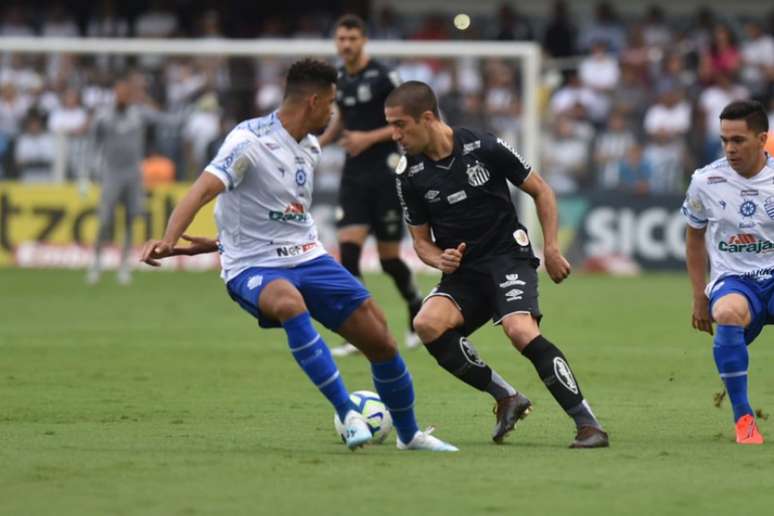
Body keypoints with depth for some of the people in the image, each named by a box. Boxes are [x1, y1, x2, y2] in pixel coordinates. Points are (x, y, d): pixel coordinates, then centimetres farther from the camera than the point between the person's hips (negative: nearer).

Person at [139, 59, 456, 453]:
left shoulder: (310, 148, 10)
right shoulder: (251, 140, -15)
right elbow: (202, 191, -27)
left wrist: (218, 243, 15)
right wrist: (168, 241, -44)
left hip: (308, 258, 7)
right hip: (254, 269, -7)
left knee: (380, 341, 1)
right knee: (290, 303, -41)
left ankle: (409, 435, 25)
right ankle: (347, 414, -35)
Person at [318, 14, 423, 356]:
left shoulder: (382, 77, -10)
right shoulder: (338, 81, 8)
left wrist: (370, 137, -18)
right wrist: (316, 145, 13)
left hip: (384, 174, -5)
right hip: (354, 175, 5)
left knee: (389, 258, 0)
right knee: (347, 250, -11)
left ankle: (417, 312, 28)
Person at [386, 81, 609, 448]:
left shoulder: (483, 147, -10)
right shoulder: (409, 176, 0)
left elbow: (540, 191, 3)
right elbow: (421, 240, 11)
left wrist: (552, 249, -3)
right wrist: (440, 260, -12)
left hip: (508, 256, -4)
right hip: (462, 270, 4)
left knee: (521, 330, -31)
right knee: (427, 324, -26)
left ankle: (588, 424, -24)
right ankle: (506, 398, -11)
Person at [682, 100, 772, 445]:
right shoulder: (706, 182, 2)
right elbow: (695, 238, 18)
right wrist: (699, 297, 15)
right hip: (732, 278, 0)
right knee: (728, 313, -37)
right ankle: (743, 417, -24)